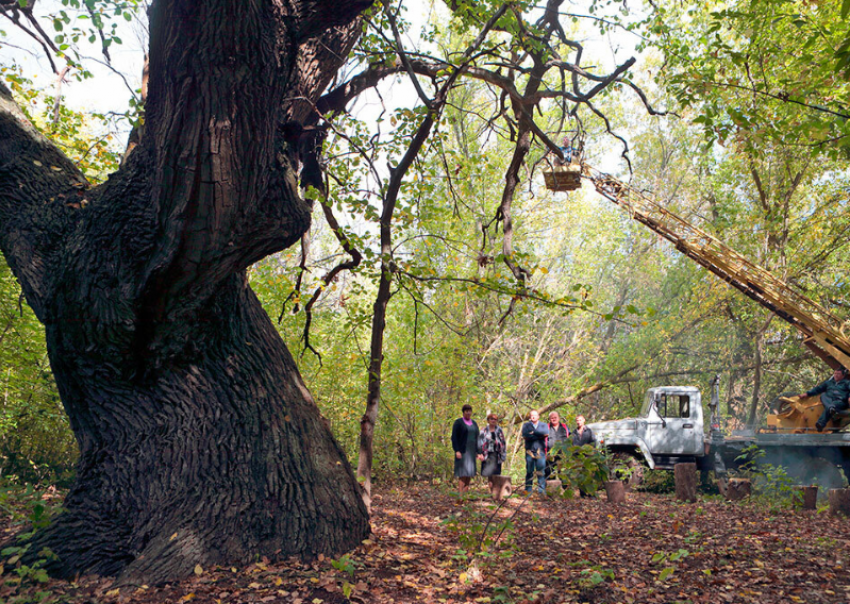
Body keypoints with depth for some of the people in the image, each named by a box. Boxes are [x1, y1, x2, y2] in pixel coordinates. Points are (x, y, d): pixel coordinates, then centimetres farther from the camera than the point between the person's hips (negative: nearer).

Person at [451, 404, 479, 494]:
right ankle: (460, 494, -14)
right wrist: (457, 451, -20)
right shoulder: (458, 422, -6)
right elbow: (454, 437, -11)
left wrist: (477, 452, 9)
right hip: (461, 451, -6)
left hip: (471, 451, 6)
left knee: (469, 472, 5)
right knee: (463, 472, -13)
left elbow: (476, 438, 15)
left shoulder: (474, 423, 13)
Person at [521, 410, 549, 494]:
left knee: (541, 471, -3)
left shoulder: (543, 425, 14)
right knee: (529, 471, 1)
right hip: (529, 451, 0)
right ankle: (528, 491, 6)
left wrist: (533, 432, -7)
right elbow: (525, 436, -7)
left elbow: (546, 433, -9)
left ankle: (541, 491, 2)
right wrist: (539, 435, -8)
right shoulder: (526, 425, 12)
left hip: (540, 451, 0)